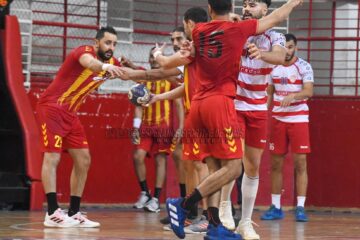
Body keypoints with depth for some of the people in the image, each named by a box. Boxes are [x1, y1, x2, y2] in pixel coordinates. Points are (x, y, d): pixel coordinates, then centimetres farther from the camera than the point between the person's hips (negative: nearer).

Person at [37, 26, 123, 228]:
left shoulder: (111, 63, 6)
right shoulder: (85, 51, -19)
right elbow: (89, 62, -43)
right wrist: (105, 67, -65)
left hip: (70, 113, 9)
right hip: (52, 107, -9)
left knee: (84, 160, 5)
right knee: (52, 156, -14)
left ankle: (74, 213, 9)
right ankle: (53, 213, -20)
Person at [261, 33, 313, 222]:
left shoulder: (304, 67, -4)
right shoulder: (274, 67, 9)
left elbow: (309, 91, -16)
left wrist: (292, 96, -34)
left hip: (298, 119, -4)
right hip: (278, 119, 4)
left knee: (300, 163, -6)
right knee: (276, 163, 4)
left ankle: (300, 207, -4)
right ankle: (275, 207, 10)